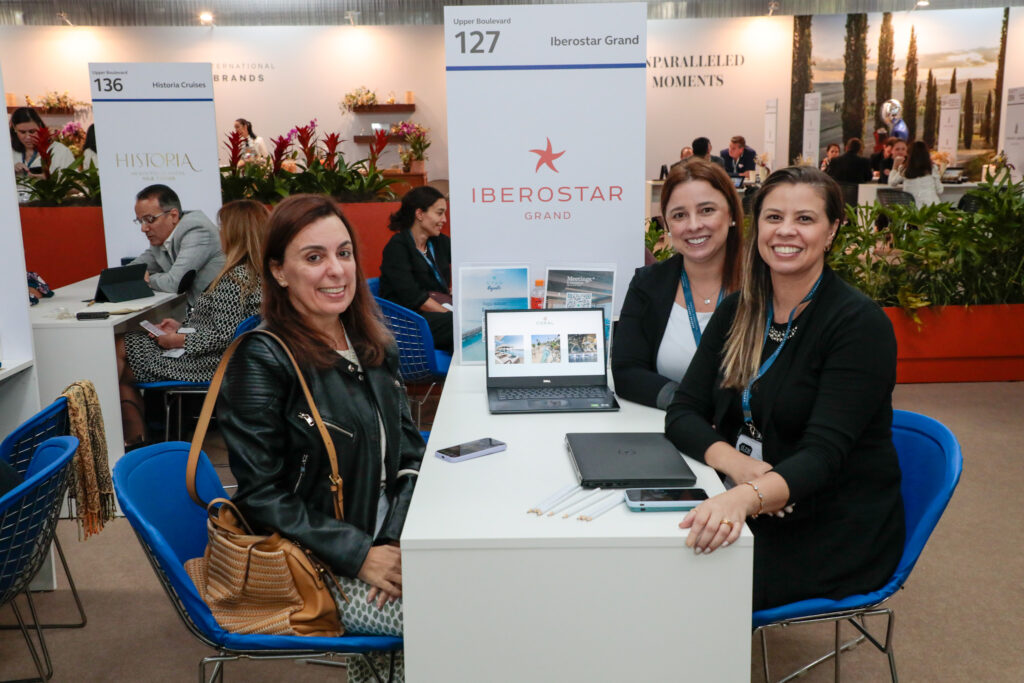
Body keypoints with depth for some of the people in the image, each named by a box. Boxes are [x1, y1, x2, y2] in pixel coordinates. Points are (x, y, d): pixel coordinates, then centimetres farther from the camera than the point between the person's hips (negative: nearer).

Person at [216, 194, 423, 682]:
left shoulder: (373, 346, 7)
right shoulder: (262, 361, -13)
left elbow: (409, 449, 9)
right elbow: (262, 495, -14)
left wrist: (397, 541, -7)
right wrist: (360, 555, -18)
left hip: (383, 543, 7)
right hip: (312, 570, -7)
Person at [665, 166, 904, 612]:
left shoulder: (860, 323, -12)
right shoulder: (737, 312, 6)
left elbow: (823, 455, -22)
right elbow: (682, 414, 0)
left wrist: (745, 497, -41)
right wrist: (737, 464, -21)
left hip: (837, 529, -5)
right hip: (750, 513, 5)